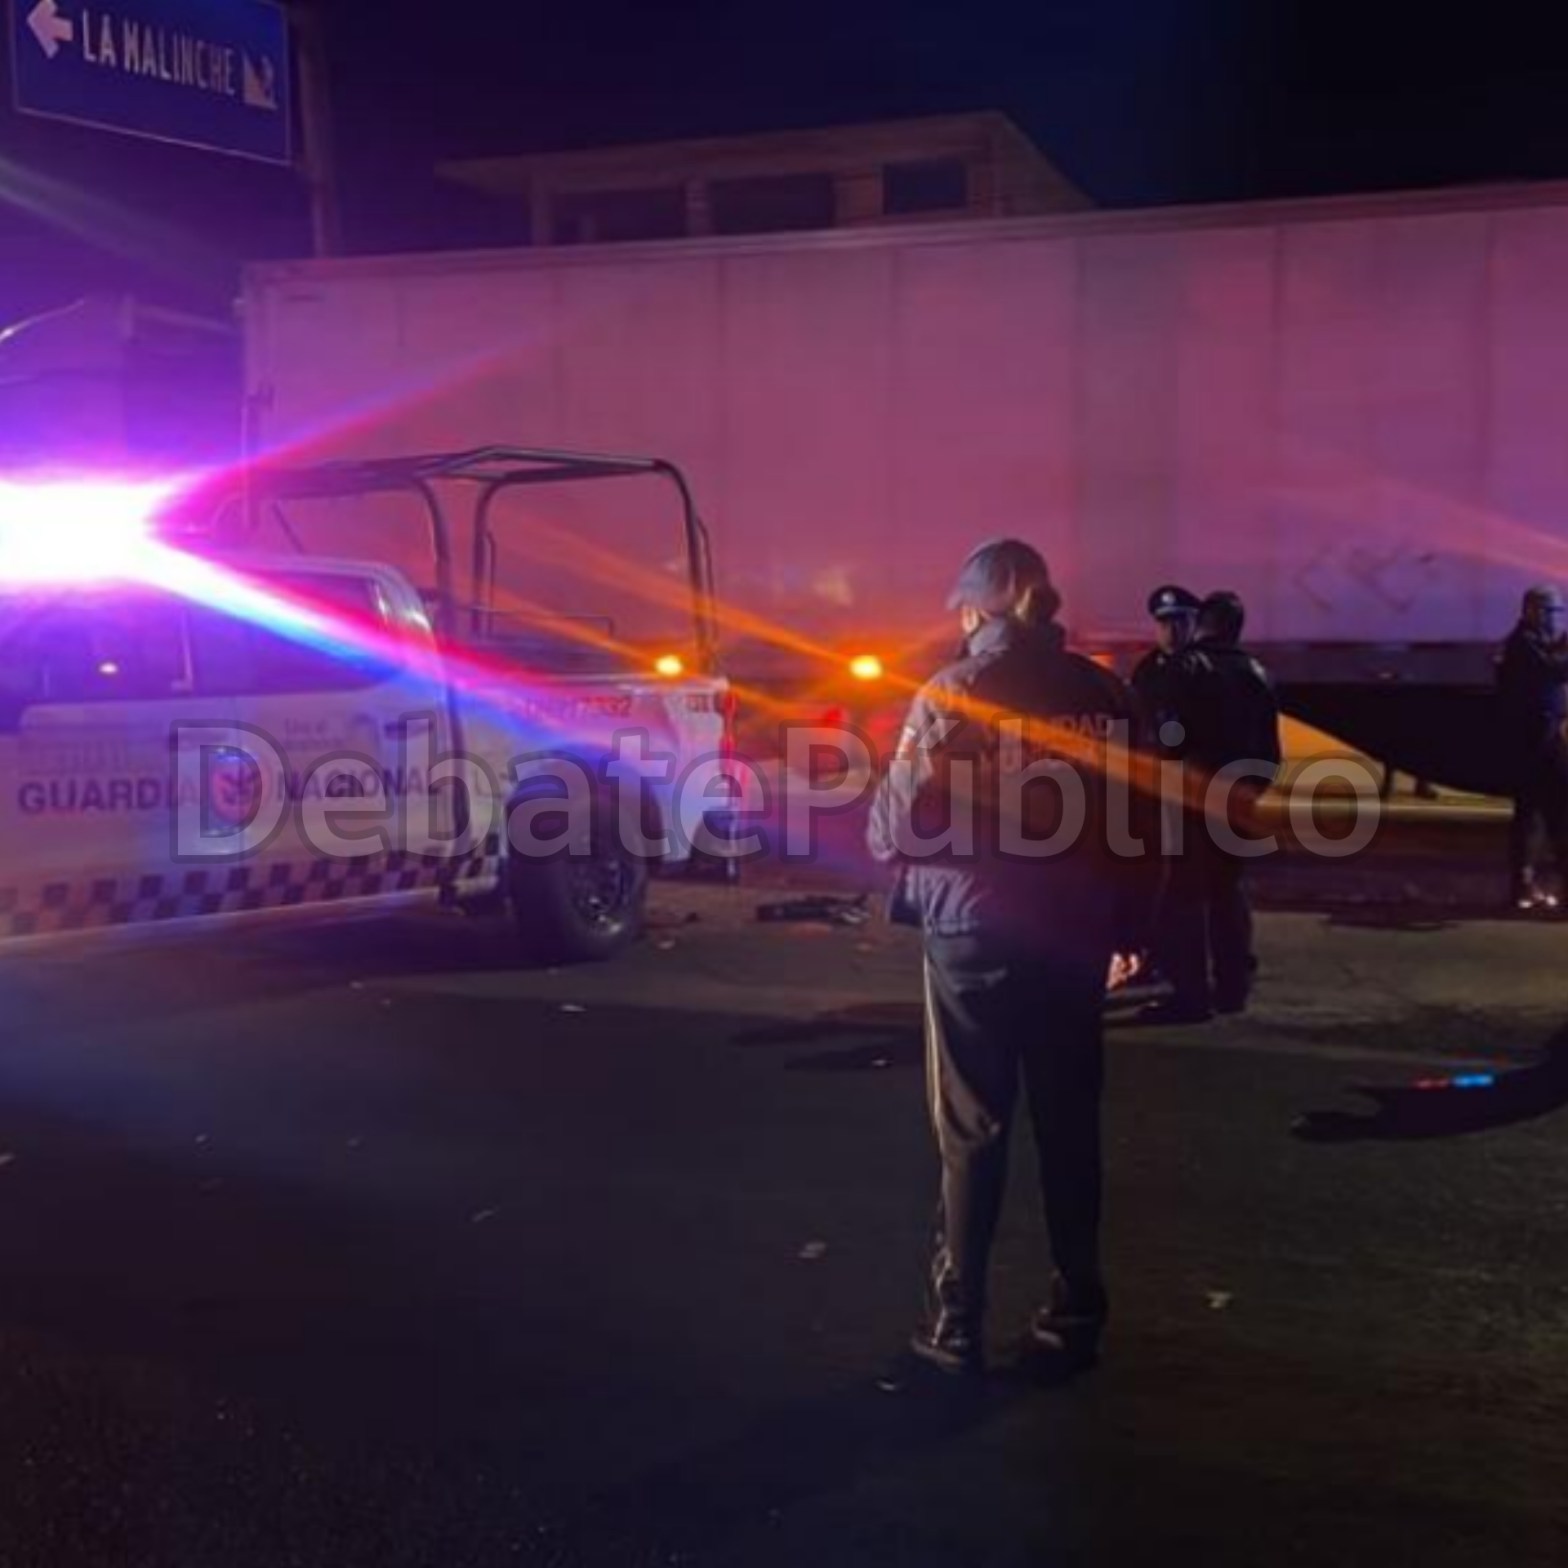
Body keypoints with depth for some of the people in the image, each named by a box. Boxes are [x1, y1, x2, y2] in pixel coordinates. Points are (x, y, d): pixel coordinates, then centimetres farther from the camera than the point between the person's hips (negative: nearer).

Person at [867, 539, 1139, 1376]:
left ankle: (956, 1323, 11)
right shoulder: (1103, 691, 0)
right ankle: (1075, 1314, 20)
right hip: (1075, 933, 3)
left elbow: (896, 826, -12)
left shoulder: (952, 693, -9)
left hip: (976, 933, -3)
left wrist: (899, 848, 10)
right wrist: (1123, 921, 12)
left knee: (971, 1132, 6)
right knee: (1069, 1124, 13)